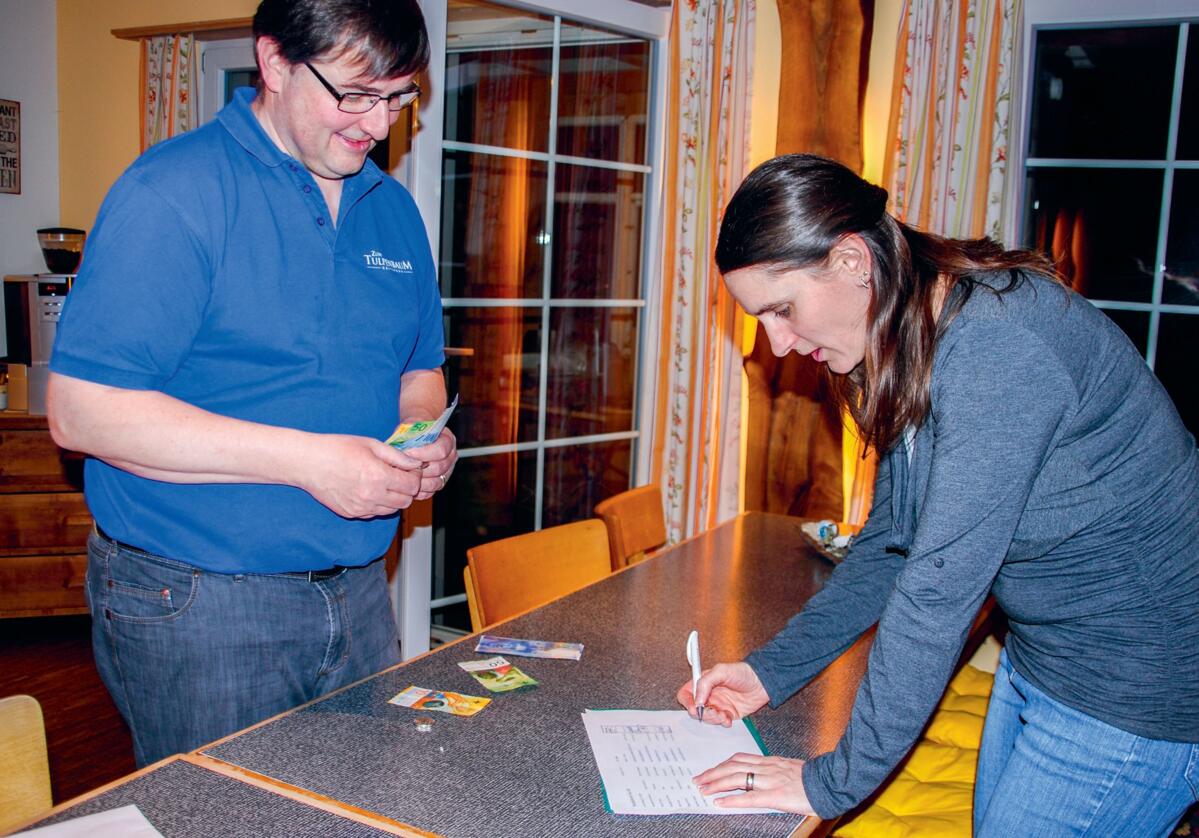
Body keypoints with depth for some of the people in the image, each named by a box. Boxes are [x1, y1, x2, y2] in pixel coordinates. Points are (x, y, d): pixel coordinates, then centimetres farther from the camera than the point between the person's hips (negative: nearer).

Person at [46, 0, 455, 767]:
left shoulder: (393, 210, 9)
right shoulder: (174, 193, -13)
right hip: (198, 608, -6)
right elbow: (83, 411, -19)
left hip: (359, 597, 7)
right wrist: (307, 459, -23)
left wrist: (425, 438, -4)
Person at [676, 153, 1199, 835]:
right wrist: (772, 670, 2)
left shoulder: (999, 344, -29)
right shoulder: (911, 347, 1)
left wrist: (836, 781, -22)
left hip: (1139, 693, -8)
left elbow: (940, 586, -30)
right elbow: (890, 548, 7)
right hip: (1041, 658, 8)